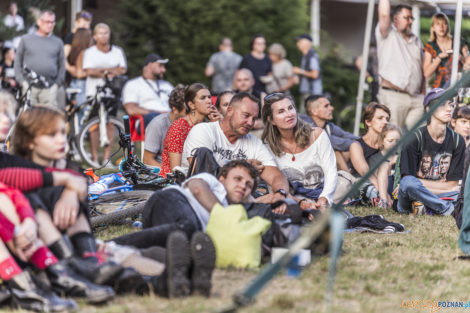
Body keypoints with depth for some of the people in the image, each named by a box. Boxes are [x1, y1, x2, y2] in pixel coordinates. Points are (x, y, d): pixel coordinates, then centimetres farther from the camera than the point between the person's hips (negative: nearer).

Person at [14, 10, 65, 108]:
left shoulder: (58, 42, 13)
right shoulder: (26, 39, 11)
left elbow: (62, 65, 13)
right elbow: (18, 62, 11)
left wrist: (57, 84, 0)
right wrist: (22, 81, -1)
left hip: (50, 89, 0)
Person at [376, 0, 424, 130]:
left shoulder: (416, 41, 22)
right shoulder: (388, 35, 6)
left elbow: (421, 69, 21)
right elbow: (384, 15, -13)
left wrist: (423, 94, 15)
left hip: (416, 97, 5)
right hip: (392, 95, -5)